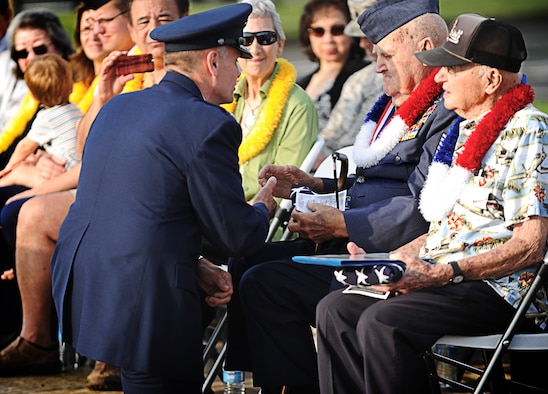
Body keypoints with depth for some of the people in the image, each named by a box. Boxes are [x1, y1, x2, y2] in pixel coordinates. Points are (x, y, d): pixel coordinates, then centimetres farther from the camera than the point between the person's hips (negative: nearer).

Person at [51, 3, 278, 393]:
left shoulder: (118, 106, 14)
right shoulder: (210, 125, -12)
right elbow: (236, 235, -6)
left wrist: (198, 267, 14)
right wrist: (263, 207, 17)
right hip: (141, 299, -9)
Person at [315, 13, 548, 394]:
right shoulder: (466, 130, 19)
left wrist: (445, 273, -22)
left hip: (495, 290, -9)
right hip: (444, 281, 9)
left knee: (381, 323, -29)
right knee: (335, 309, -6)